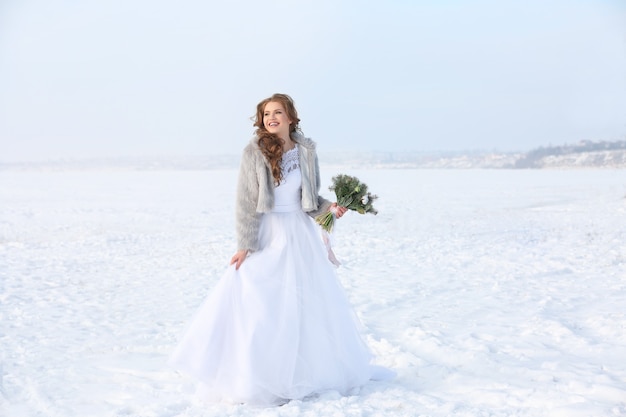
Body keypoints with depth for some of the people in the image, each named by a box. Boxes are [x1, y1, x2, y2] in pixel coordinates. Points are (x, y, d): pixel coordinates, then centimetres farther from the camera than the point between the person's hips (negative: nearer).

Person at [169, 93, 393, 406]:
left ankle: (318, 368, 27)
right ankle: (252, 378, 5)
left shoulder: (305, 151, 2)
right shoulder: (254, 151, -8)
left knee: (312, 303, 9)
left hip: (302, 235, 3)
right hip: (267, 235, -3)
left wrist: (329, 206, -7)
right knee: (255, 304, -8)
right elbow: (246, 201, -9)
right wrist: (244, 245, -12)